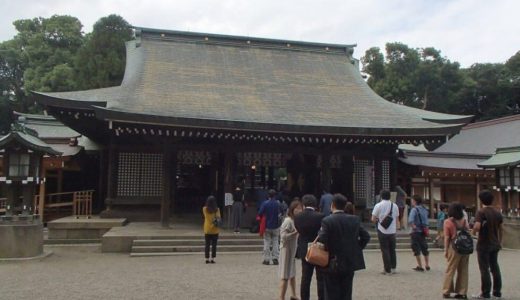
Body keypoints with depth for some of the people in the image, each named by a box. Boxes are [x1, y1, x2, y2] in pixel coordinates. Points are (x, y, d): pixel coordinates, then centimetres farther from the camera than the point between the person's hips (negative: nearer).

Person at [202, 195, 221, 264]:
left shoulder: (205, 209, -6)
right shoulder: (217, 209, -8)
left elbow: (205, 217, 4)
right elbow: (218, 217, -10)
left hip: (207, 229, 1)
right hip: (215, 230, -1)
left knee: (207, 245, 7)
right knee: (214, 245, 5)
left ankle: (207, 259, 8)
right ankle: (212, 259, 4)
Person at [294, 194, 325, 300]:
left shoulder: (297, 217, -6)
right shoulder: (320, 216, -16)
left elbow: (298, 231, 5)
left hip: (304, 251, 4)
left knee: (305, 278, 11)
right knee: (321, 279, 6)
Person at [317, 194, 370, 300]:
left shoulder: (327, 221, -14)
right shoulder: (355, 219, 0)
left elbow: (322, 241, -21)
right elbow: (366, 236, 2)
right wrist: (357, 249, 11)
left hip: (333, 264, -4)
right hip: (350, 263, 4)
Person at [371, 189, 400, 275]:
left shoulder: (378, 206, -8)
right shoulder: (394, 206, 4)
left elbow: (373, 219, -7)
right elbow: (397, 219, 10)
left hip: (382, 231, -4)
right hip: (392, 231, 4)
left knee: (385, 250, 2)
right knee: (392, 250, 16)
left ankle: (387, 270, 3)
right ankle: (393, 268, 21)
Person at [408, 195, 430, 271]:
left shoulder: (414, 209, -14)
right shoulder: (424, 209, 7)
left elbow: (410, 221, -27)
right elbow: (426, 221, 15)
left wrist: (413, 226, -15)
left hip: (416, 232, -6)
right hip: (423, 231, 7)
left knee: (416, 249, 3)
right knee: (424, 248, 17)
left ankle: (420, 266, 5)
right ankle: (427, 265, 26)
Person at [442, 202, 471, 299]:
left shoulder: (448, 222, -7)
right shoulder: (464, 221, 3)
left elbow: (447, 238, -9)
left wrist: (446, 250, -2)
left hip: (454, 248, -3)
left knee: (450, 270, 6)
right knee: (463, 270, 10)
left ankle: (446, 292, 10)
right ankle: (462, 292, 14)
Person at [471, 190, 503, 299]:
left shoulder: (481, 212, -15)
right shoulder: (497, 213, 6)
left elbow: (477, 227, -28)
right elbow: (501, 229, 12)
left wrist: (473, 232, -7)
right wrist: (499, 242, 21)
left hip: (484, 245, -6)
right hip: (495, 244, 6)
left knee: (484, 269, 0)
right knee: (495, 268, 15)